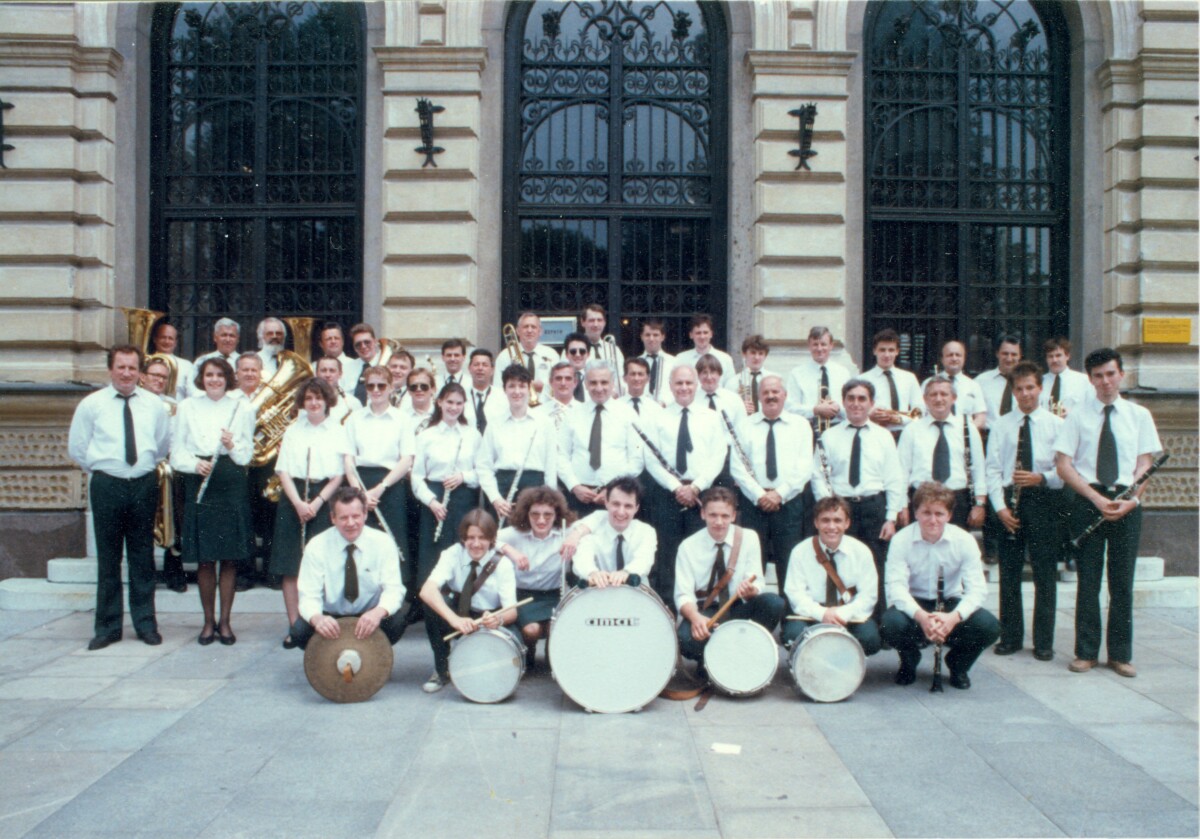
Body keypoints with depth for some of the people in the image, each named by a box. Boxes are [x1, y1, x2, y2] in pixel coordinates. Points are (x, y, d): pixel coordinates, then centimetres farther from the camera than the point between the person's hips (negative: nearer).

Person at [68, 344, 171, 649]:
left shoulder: (154, 404, 6)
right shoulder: (91, 404, 1)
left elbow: (164, 445, 15)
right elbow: (76, 448, 7)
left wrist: (146, 466, 10)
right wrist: (100, 467, 6)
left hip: (144, 485, 1)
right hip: (106, 486, -1)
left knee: (143, 556, 8)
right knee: (108, 558, 4)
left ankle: (145, 623, 17)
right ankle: (107, 626, 14)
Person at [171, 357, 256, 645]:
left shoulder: (242, 408, 8)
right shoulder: (188, 407, 9)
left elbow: (247, 454, 4)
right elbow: (177, 451, 5)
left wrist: (233, 446, -17)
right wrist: (195, 464, -15)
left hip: (232, 485, 0)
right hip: (199, 486, 0)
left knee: (230, 558, 2)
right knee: (204, 559, 3)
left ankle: (224, 621, 14)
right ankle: (208, 621, 16)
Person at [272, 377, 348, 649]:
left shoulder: (338, 431, 5)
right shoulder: (293, 430, 11)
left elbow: (339, 475, 0)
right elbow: (283, 471, 4)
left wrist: (317, 502, -12)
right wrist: (298, 502, -10)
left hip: (325, 500, -2)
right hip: (293, 499, 2)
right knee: (290, 565, 0)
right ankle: (294, 626, 6)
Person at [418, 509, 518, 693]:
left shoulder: (502, 564, -14)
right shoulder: (452, 555, -16)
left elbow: (511, 611, -21)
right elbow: (426, 591, -33)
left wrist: (498, 619, -47)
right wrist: (455, 619, -48)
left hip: (489, 622, 0)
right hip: (457, 615, 1)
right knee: (432, 601, -30)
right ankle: (441, 668, -12)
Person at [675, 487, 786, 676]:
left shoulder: (749, 538, -4)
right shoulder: (688, 547, -7)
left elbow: (756, 583, -8)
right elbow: (683, 595, -13)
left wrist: (750, 590, -35)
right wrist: (695, 617, -36)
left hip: (740, 609, 2)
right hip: (705, 611, -2)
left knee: (774, 602, -28)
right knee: (686, 638, -35)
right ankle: (707, 661, 2)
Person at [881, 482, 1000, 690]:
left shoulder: (964, 540, -12)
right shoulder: (901, 540, -14)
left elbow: (977, 588, -18)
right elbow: (896, 587, -22)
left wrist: (954, 616, -38)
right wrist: (921, 616, -42)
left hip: (951, 603, 1)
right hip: (913, 604, -1)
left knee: (989, 627, -27)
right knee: (891, 624, -34)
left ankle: (958, 665, 7)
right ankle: (909, 661, 4)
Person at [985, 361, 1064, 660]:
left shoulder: (1056, 425, 4)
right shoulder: (1001, 425, 7)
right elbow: (993, 469, 2)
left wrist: (1041, 478, -18)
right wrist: (1000, 506, -8)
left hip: (1045, 501, -1)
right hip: (1009, 501, 1)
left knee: (1045, 574, 3)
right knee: (1009, 573, 6)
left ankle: (1044, 641, 12)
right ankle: (1010, 637, 16)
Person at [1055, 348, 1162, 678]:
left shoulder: (1139, 415, 7)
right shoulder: (1078, 416, 2)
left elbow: (1144, 465, 3)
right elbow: (1063, 465, -3)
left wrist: (1132, 499, -13)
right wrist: (1096, 498, -13)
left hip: (1126, 504, 1)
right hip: (1087, 500, -1)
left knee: (1123, 581, 6)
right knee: (1088, 580, 4)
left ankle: (1121, 654, 17)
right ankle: (1086, 652, 14)